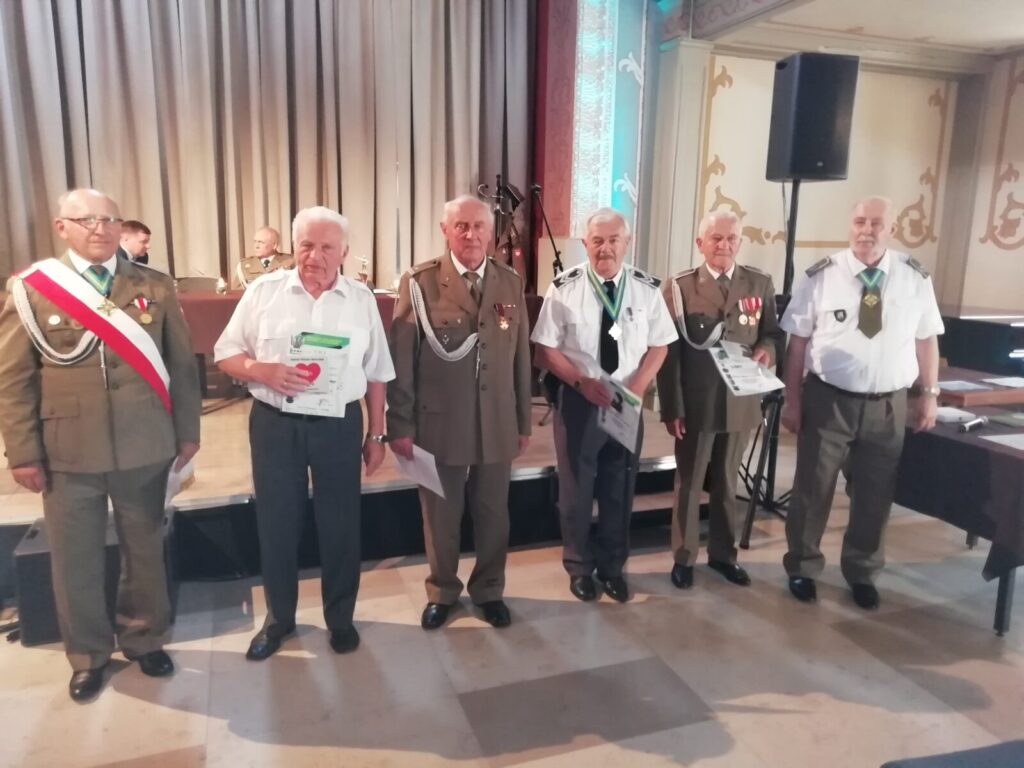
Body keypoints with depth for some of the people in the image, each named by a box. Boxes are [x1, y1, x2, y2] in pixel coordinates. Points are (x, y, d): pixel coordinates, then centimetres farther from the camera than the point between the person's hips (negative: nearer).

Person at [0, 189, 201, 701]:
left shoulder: (155, 287, 1)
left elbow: (182, 364, 4)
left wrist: (187, 431, 4)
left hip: (145, 447, 1)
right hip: (67, 451, 0)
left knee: (145, 549, 14)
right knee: (74, 559, 12)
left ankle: (144, 639, 36)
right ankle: (88, 655, 33)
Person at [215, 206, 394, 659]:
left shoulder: (361, 300, 2)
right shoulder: (264, 291, 0)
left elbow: (376, 374, 5)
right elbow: (225, 354, 1)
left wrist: (376, 435, 5)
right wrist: (264, 371, -19)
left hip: (340, 425, 0)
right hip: (274, 424, 0)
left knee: (340, 524, 10)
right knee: (276, 523, 11)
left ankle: (340, 617, 31)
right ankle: (278, 618, 33)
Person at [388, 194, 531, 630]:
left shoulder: (511, 284, 3)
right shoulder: (419, 283, -7)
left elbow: (521, 358, 6)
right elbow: (401, 360, -6)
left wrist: (524, 421, 8)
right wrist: (399, 425, -7)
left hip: (497, 424, 3)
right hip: (439, 423, -2)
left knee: (493, 515, 15)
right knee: (440, 516, 14)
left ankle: (488, 590, 37)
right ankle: (442, 592, 36)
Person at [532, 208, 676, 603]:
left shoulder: (647, 288, -2)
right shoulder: (564, 288, -9)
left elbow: (659, 345, 3)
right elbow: (546, 348, -7)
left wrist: (636, 386, -12)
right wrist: (582, 382, -19)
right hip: (577, 400, -2)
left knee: (620, 488, 14)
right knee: (576, 486, 11)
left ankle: (611, 565, 34)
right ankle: (579, 565, 32)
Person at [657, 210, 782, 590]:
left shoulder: (760, 284, 3)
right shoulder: (679, 287, -6)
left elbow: (772, 331, 11)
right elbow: (668, 351, -8)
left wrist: (766, 348, -14)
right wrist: (671, 407, -13)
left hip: (740, 402, 3)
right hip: (694, 404, -3)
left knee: (727, 483, 18)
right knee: (689, 484, 10)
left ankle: (723, 553, 35)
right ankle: (683, 558, 26)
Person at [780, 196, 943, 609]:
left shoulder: (915, 278, 0)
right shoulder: (822, 276, -7)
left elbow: (926, 339, 8)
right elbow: (797, 342, -6)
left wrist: (929, 394, 5)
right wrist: (792, 400, -6)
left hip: (888, 405, 3)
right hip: (827, 400, -2)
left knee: (875, 494, 15)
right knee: (813, 488, 10)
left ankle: (861, 573, 37)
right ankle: (802, 567, 31)